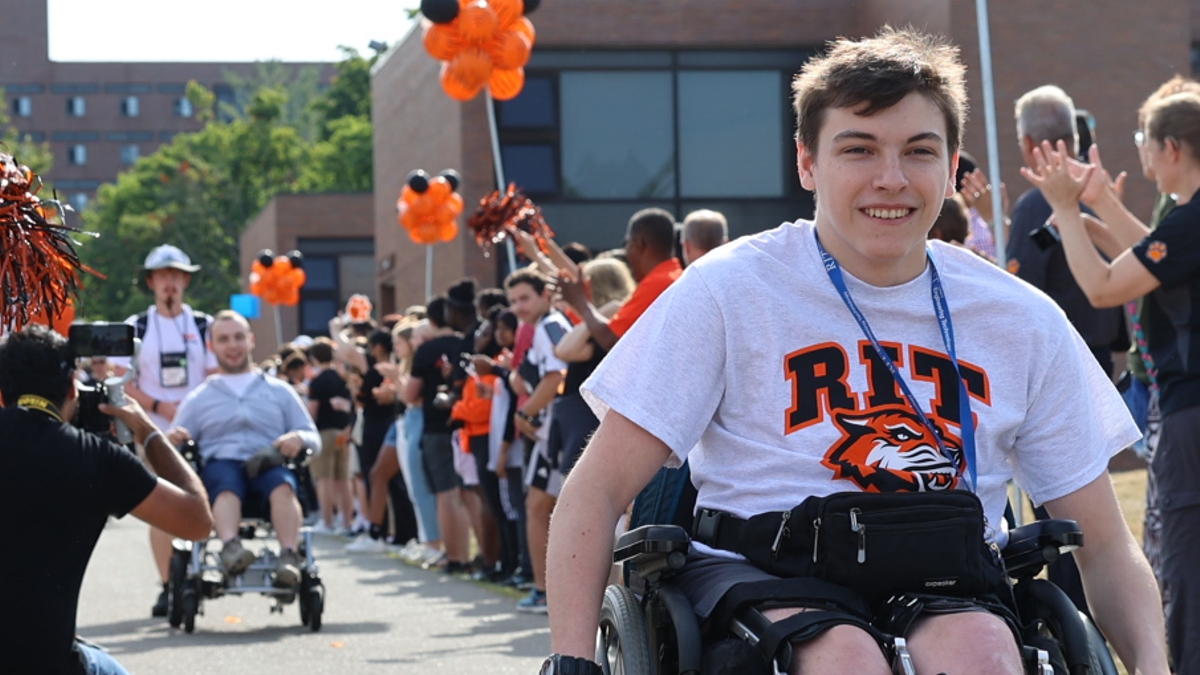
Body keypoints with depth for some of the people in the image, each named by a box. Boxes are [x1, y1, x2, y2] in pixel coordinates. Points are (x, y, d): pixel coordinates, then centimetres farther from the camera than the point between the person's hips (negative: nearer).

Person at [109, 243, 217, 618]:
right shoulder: (137, 326, 8)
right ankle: (168, 585, 1)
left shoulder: (203, 325, 9)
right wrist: (159, 406, -10)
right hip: (154, 431, 0)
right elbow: (123, 380, 4)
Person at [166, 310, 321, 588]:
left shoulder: (280, 391, 27)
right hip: (220, 464, 0)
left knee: (282, 484, -37)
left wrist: (299, 438, -4)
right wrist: (173, 439, -7)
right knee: (226, 484, -39)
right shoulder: (199, 398, 27)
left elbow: (315, 440, 21)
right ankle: (230, 546, -62)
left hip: (270, 466, 0)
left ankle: (289, 557, -55)